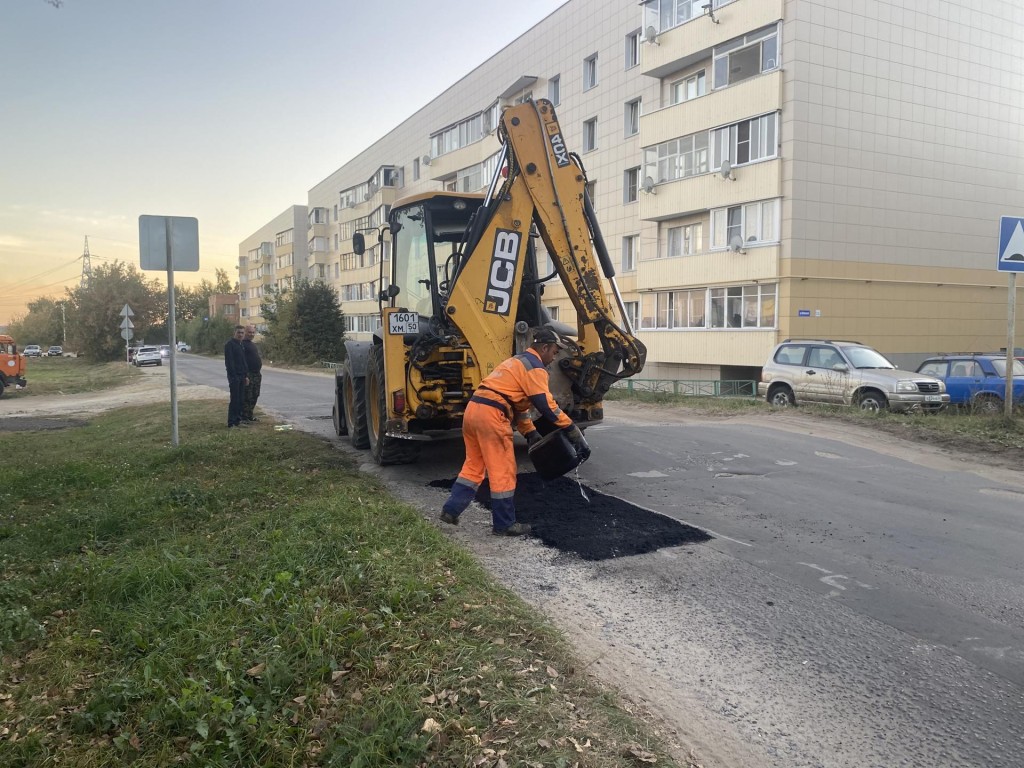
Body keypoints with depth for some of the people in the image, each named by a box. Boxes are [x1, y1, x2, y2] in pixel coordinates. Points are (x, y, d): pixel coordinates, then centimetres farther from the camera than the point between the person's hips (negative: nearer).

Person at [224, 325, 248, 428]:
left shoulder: (241, 345, 16)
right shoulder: (230, 344, -11)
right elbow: (229, 362, -17)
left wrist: (245, 376, 16)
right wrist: (233, 376, -21)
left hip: (241, 377, 8)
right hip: (234, 376, -8)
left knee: (241, 399, 10)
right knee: (234, 400, -6)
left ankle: (238, 419, 17)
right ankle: (232, 422, -2)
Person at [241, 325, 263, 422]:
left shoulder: (254, 345, 19)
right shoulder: (242, 344, -10)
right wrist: (246, 375, -22)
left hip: (256, 375, 9)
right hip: (248, 375, -9)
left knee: (254, 396, 13)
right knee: (247, 397, -7)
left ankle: (250, 415, 22)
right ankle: (244, 417, -2)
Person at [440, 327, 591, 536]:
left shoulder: (519, 362, 27)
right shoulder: (535, 367, -4)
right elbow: (547, 405, -11)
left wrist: (531, 434, 24)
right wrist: (574, 432, -7)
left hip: (473, 409, 9)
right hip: (491, 415, -9)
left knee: (473, 465, 19)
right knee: (503, 472, 1)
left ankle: (451, 510, 20)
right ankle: (504, 524, 11)